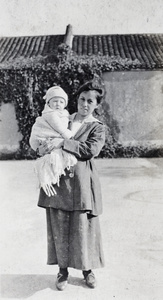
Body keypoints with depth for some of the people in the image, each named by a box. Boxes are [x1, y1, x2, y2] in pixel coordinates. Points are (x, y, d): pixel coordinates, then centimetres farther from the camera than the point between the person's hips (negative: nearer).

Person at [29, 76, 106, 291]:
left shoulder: (98, 128, 2)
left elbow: (91, 149, -17)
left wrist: (62, 143, -22)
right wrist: (44, 147, -3)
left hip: (81, 183, -2)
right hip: (58, 181, 3)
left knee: (84, 227, 5)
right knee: (59, 226, 7)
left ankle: (87, 269, 26)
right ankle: (63, 269, 25)